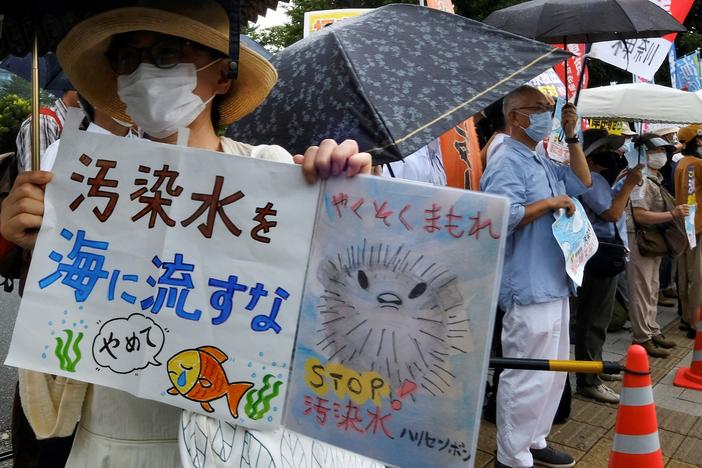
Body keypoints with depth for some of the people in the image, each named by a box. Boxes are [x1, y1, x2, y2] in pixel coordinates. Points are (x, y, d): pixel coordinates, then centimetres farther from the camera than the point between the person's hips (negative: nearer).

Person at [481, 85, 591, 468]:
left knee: (554, 373, 19)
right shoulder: (508, 161, -14)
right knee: (528, 378, -3)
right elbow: (502, 218, -27)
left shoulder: (541, 162, 17)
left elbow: (582, 182, 23)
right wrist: (550, 203, -17)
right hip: (529, 289, -11)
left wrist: (572, 137, 13)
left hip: (553, 285, 11)